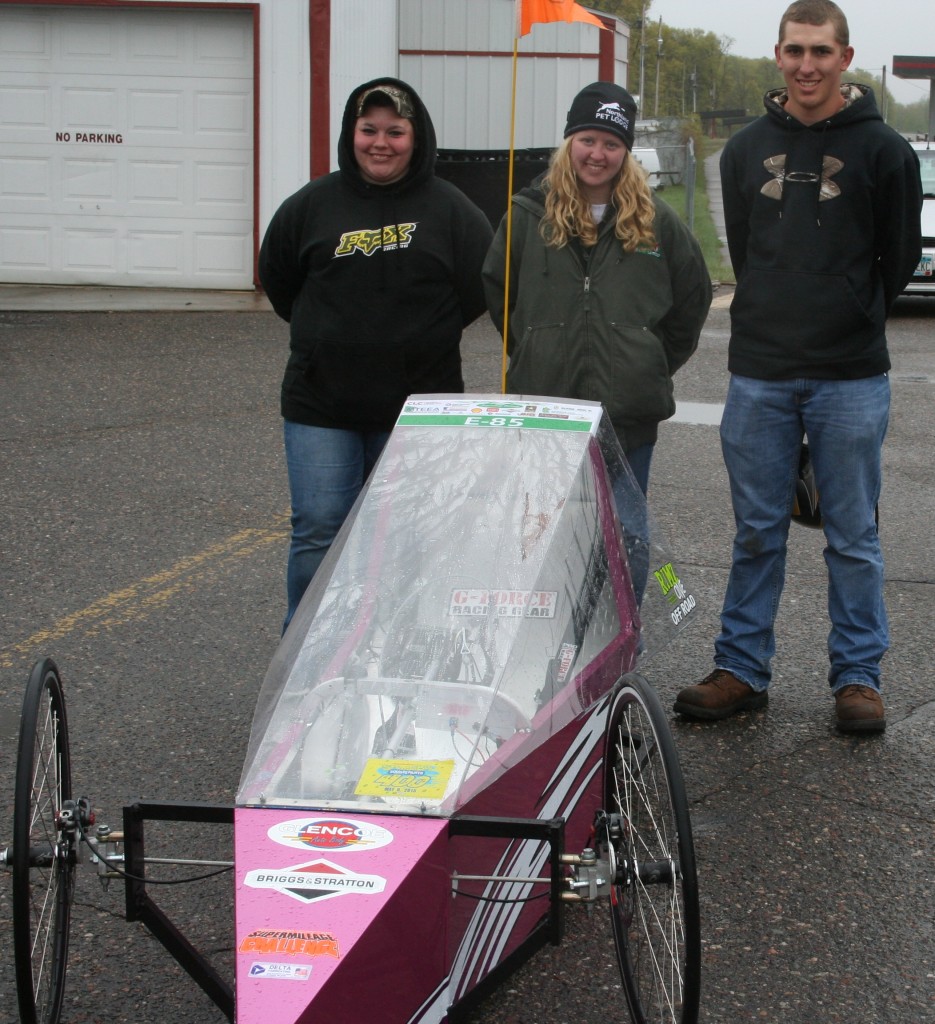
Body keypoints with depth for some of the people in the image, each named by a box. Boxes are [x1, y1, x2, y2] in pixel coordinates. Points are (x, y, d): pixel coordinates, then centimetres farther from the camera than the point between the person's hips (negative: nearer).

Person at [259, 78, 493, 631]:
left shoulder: (449, 209, -1)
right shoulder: (312, 205, 3)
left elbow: (483, 288, 3)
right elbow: (277, 279, 16)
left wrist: (425, 336, 4)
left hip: (417, 406, 0)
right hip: (321, 403, 1)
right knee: (318, 532, -2)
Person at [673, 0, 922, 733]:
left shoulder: (883, 150, -2)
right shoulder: (747, 150, 8)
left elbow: (898, 260, 4)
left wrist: (848, 325, 9)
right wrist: (777, 322, 12)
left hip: (851, 382, -3)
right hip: (759, 376, 3)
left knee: (853, 537, 5)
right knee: (758, 533, 9)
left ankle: (858, 675, 15)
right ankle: (743, 669, 18)